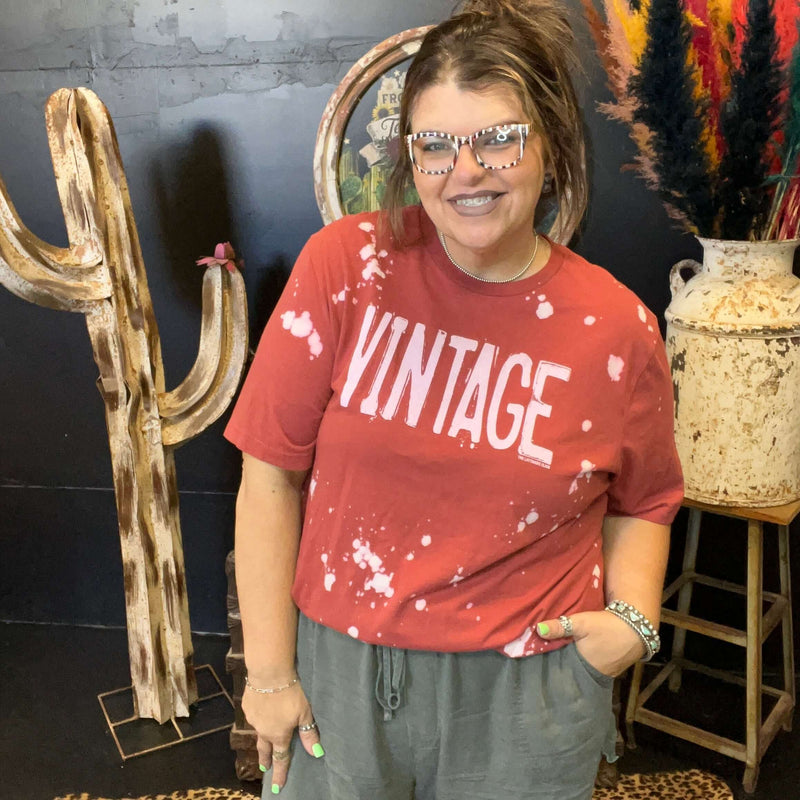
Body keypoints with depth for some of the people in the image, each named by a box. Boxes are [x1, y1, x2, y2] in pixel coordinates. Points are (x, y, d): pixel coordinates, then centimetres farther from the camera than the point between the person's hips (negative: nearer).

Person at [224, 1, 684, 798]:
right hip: (335, 667, 0)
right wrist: (269, 670, -6)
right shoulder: (345, 265, -12)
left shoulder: (619, 328, -8)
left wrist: (632, 618, -9)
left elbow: (640, 503, 9)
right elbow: (272, 474, -9)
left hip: (521, 697, 1)